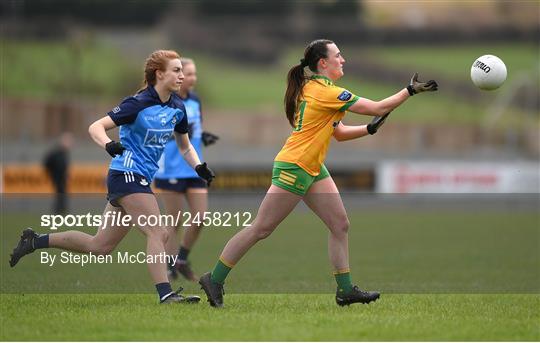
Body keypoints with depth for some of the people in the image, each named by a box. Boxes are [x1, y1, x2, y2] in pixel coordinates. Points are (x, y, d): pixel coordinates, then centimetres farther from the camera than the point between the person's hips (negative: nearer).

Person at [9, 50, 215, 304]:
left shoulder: (177, 108, 8)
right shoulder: (138, 104, -14)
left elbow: (185, 146, 21)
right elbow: (96, 127, -16)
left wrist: (199, 167, 3)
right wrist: (109, 144, -36)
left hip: (140, 179, 8)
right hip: (127, 175, -8)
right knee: (157, 234, -17)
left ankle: (35, 241, 22)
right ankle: (165, 294, -20)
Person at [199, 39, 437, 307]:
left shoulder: (316, 89, 13)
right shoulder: (325, 91, -17)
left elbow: (338, 133, 19)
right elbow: (377, 108, -17)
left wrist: (370, 129, 5)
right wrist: (410, 90, -11)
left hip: (313, 169, 10)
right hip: (293, 168, -10)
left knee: (340, 224, 4)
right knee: (261, 229, -5)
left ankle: (345, 290, 6)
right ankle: (214, 280, 3)